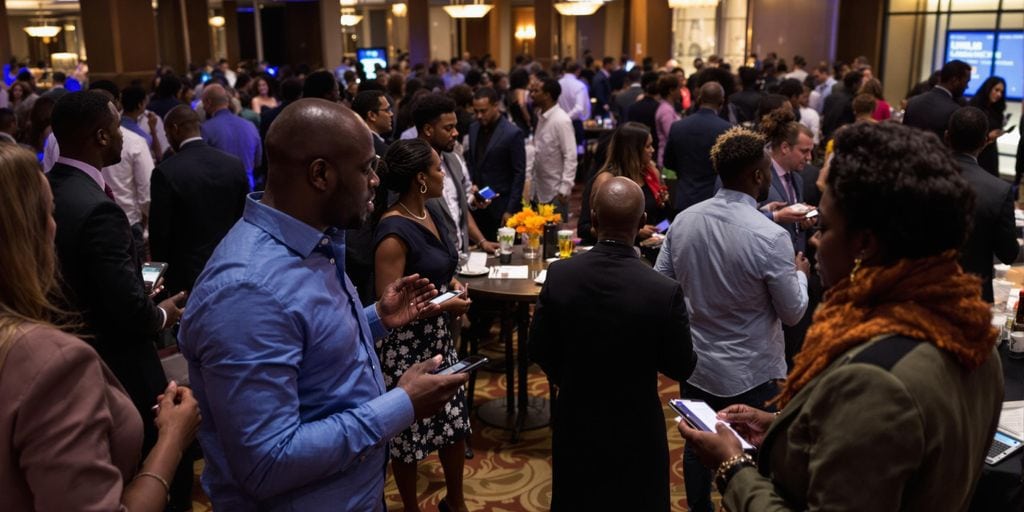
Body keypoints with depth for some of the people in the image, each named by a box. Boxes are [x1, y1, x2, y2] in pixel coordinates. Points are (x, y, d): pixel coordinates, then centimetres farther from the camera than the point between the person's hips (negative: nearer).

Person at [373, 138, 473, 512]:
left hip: (439, 338, 8)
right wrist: (444, 305, -18)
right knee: (410, 434, 10)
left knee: (455, 422, 17)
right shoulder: (394, 232, -23)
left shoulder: (434, 211, 2)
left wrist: (453, 282, -2)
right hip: (407, 346, -8)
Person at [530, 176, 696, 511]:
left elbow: (539, 351, -4)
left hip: (575, 421, 3)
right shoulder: (664, 291, -25)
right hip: (635, 427, -2)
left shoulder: (559, 276, -16)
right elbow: (681, 368, -12)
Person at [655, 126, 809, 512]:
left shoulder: (682, 221, -8)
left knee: (697, 445, 22)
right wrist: (800, 274, 7)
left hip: (695, 363, 5)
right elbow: (793, 313, -11)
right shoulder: (770, 237, -23)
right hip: (750, 373, -5)